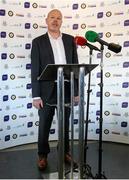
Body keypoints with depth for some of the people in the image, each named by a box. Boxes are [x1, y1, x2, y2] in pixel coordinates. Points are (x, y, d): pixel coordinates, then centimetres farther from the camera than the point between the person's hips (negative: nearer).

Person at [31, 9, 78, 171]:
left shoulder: (70, 40, 7)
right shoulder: (38, 42, -1)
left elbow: (75, 66, 6)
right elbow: (35, 70, -5)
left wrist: (76, 91, 1)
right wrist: (36, 96, -10)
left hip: (66, 90, 3)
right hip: (47, 91, -2)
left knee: (65, 125, 15)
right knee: (44, 126, 9)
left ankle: (65, 152, 32)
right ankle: (42, 155, 27)